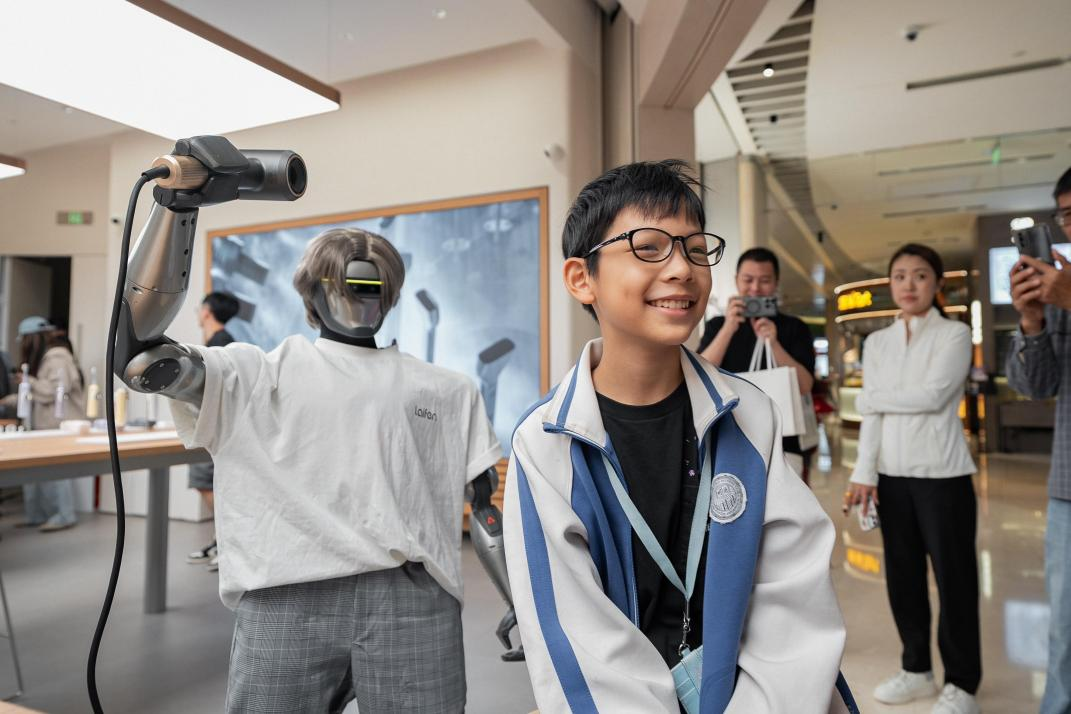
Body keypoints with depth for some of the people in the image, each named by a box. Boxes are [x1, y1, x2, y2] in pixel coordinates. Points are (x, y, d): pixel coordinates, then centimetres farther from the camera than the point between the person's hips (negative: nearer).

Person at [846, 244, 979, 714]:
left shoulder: (954, 335, -2)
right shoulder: (876, 342, 9)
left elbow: (932, 396, -16)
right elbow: (871, 415, 3)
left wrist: (870, 396, -5)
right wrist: (864, 473, -4)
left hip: (942, 474, -4)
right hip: (892, 475, 4)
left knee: (953, 576, 4)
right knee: (902, 573, 12)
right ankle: (916, 669, 28)